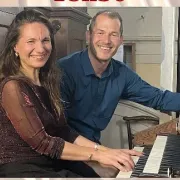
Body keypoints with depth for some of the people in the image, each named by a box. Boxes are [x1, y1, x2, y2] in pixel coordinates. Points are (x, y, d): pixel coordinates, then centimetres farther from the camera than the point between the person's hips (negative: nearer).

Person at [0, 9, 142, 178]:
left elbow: (63, 131, 6)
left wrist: (106, 150, -4)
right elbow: (42, 143, -17)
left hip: (53, 162, 7)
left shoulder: (46, 81, 10)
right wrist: (97, 154, -18)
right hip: (23, 169, -7)